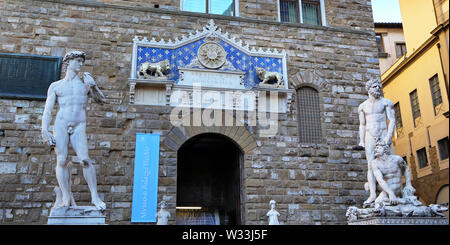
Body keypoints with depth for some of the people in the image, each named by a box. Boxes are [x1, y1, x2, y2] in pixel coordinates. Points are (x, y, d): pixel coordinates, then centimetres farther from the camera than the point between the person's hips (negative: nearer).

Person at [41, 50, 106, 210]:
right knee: (61, 160, -7)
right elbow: (47, 111, 8)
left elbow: (101, 100, 11)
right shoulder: (55, 86, 14)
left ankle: (95, 197, -13)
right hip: (60, 125, 0)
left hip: (79, 128, 0)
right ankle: (66, 198, -3)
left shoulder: (85, 83, 18)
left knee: (85, 159, -16)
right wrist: (45, 132, -3)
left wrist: (93, 85, -4)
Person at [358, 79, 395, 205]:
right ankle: (372, 194, -6)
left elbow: (392, 120, -3)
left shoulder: (386, 102, 4)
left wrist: (389, 137, -16)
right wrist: (361, 140, 7)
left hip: (384, 136, -2)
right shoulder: (363, 106, 12)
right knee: (371, 166, -4)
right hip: (369, 138, 2)